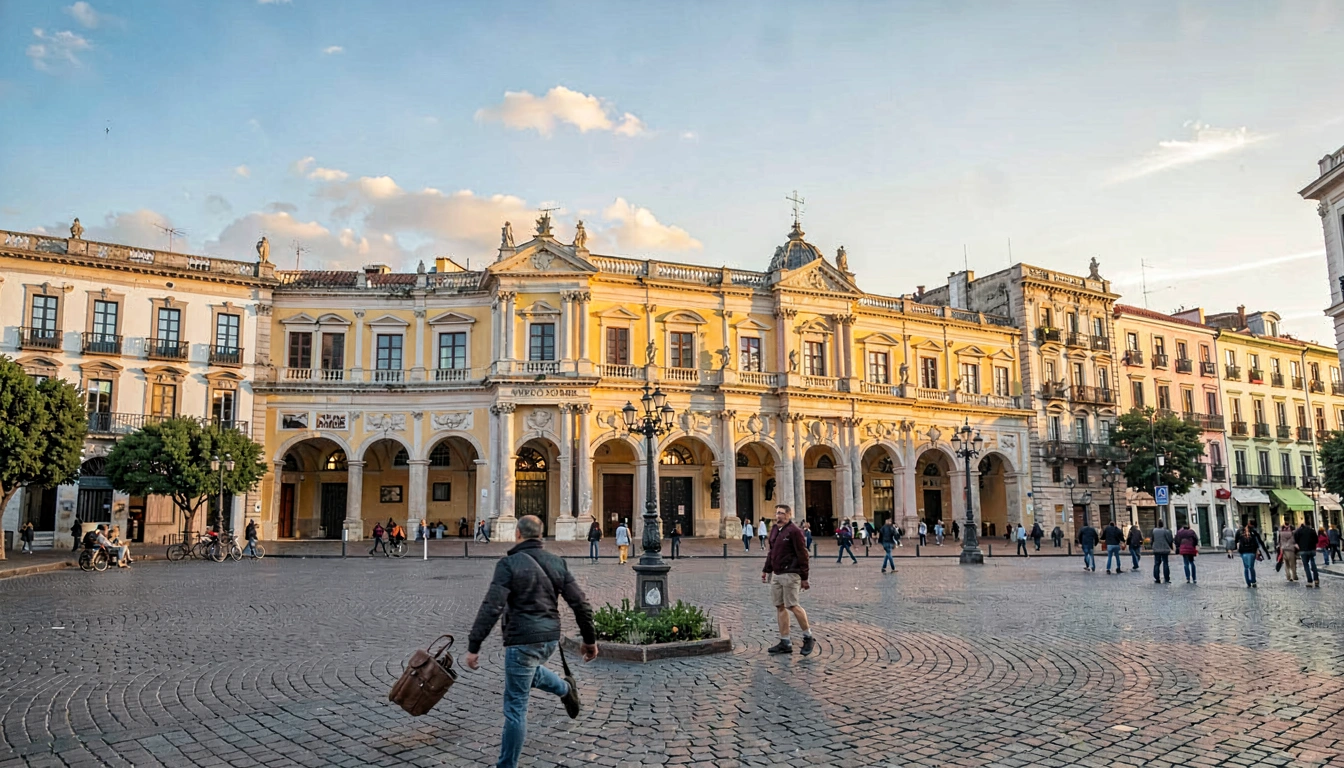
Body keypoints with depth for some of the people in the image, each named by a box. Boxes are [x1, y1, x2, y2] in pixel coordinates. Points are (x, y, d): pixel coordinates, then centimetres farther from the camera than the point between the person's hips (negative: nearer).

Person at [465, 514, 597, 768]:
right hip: (550, 638, 6)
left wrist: (473, 646, -15)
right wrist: (590, 639, 15)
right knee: (527, 669, 38)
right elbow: (580, 603, 5)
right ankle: (565, 688, 34)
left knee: (515, 708, 4)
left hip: (523, 640, -6)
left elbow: (491, 608, -19)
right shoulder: (557, 563, 5)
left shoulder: (509, 564, -11)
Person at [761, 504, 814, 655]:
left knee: (792, 606, -7)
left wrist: (804, 578, -13)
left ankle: (808, 638, 10)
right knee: (780, 607, 8)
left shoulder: (794, 531, -11)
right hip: (776, 574, 8)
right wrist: (766, 570, 19)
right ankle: (785, 643, 14)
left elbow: (802, 555, -12)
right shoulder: (775, 530, 14)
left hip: (790, 574, -8)